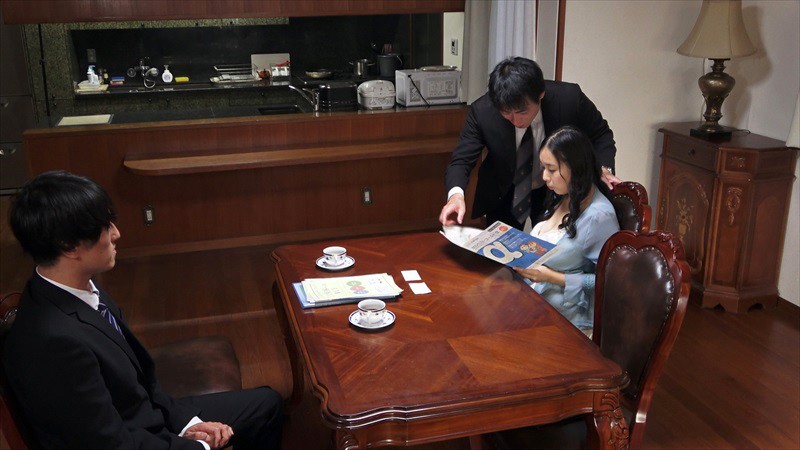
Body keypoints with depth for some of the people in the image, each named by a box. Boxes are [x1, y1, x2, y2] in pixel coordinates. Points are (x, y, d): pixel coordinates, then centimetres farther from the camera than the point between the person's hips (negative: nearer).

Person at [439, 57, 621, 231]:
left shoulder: (569, 98, -26)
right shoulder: (482, 111, -28)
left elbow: (601, 134, -9)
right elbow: (461, 160, -23)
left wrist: (603, 169, -28)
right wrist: (456, 194, -45)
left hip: (556, 191, 0)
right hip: (503, 195, 0)